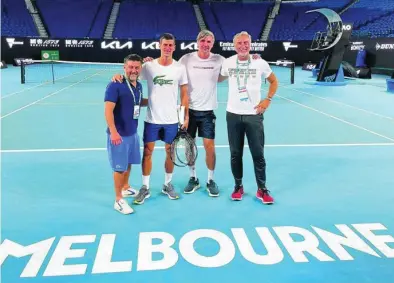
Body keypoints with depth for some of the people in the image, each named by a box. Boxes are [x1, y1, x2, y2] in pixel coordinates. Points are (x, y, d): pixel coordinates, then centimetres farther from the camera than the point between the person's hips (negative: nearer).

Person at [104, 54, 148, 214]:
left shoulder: (138, 86, 6)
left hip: (133, 133, 7)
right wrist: (113, 132, -26)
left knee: (129, 164, 20)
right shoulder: (115, 85, -17)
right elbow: (108, 110, -21)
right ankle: (118, 200, 14)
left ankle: (125, 188, 41)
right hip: (119, 134, -7)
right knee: (120, 167, 1)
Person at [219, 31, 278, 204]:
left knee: (258, 154, 3)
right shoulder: (227, 63, 0)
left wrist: (268, 100, 0)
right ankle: (238, 186, 24)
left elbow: (273, 81, 10)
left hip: (254, 115, -1)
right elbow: (219, 79, 20)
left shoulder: (260, 63, -3)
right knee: (235, 153, 8)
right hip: (233, 114, 1)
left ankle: (262, 189, 17)